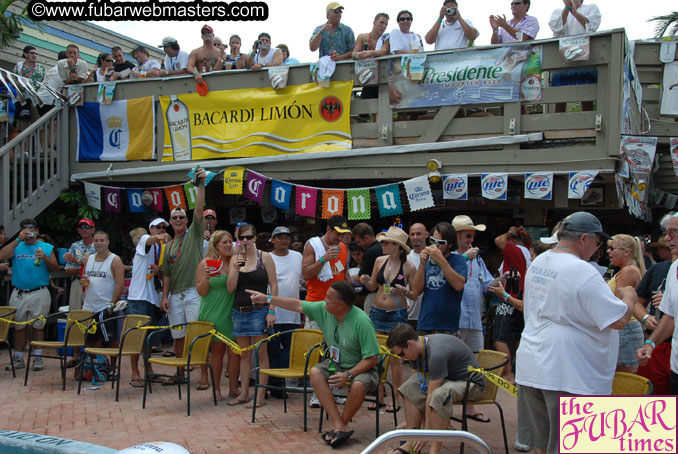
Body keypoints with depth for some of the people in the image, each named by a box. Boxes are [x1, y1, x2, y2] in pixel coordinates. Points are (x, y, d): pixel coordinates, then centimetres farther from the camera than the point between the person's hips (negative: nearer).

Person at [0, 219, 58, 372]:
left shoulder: (46, 247, 6)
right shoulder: (16, 246, 8)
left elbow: (55, 268, 2)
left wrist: (45, 258, -17)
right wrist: (18, 239, -14)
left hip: (39, 294, -1)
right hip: (19, 294, 2)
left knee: (38, 326, 3)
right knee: (19, 326, 8)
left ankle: (37, 358, 11)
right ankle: (18, 358, 17)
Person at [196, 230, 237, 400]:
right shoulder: (205, 264, -2)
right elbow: (201, 292, -2)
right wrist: (206, 278, -22)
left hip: (232, 314, 3)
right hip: (213, 314, -2)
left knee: (235, 351, 0)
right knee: (217, 350, 6)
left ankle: (233, 388, 11)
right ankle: (216, 389, 18)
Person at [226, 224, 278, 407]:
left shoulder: (265, 257, -3)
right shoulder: (235, 259, 9)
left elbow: (274, 285, -5)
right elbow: (230, 288, 2)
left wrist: (271, 311, -11)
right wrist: (236, 267, -11)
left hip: (259, 311, -5)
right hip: (239, 311, 5)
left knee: (261, 353, -1)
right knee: (244, 354, 12)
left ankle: (260, 396, 3)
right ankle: (244, 393, 20)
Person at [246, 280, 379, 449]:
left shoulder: (361, 321, -27)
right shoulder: (324, 309, -9)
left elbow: (372, 359, -24)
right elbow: (298, 305, 4)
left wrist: (348, 375, -32)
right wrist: (268, 299, 4)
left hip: (362, 367, -6)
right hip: (336, 363, 6)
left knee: (359, 385, -37)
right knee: (315, 372, -21)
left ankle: (340, 423, -7)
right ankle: (340, 426, -24)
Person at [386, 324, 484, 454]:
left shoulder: (436, 354, -31)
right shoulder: (419, 345, -4)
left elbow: (431, 396, -29)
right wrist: (412, 422, 0)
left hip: (471, 383, -9)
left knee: (439, 395, -37)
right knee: (411, 386, -6)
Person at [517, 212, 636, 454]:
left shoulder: (537, 263, 8)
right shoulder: (583, 272, -19)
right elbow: (618, 320, -18)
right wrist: (629, 297, 2)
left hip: (531, 367, 8)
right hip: (570, 376, -8)